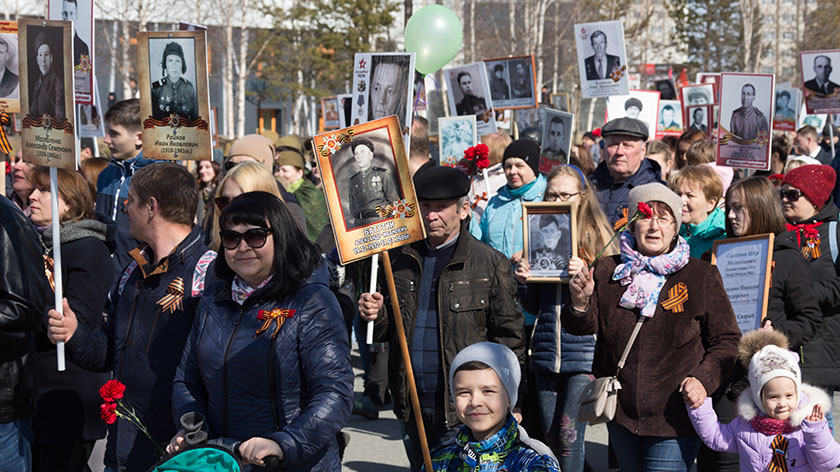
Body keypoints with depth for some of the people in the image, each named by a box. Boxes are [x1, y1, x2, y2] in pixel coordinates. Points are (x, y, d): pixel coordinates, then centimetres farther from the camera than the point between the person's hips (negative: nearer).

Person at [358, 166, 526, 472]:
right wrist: (375, 317, -7)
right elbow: (388, 332, 16)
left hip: (464, 412, -4)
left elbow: (509, 339, -2)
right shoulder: (400, 260, 9)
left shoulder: (491, 264, -3)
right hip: (412, 409, 4)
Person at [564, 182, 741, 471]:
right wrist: (579, 304, -21)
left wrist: (704, 380, -15)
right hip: (621, 416, 3)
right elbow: (585, 326, 1)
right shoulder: (608, 271, 4)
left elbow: (727, 340, 1)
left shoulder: (702, 276, -2)